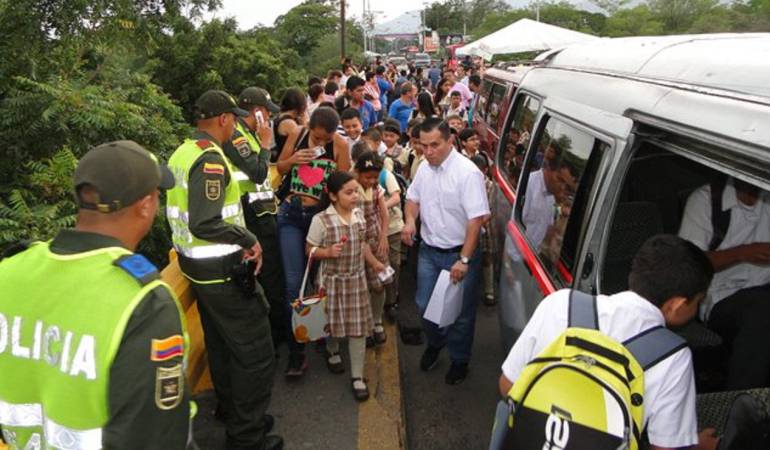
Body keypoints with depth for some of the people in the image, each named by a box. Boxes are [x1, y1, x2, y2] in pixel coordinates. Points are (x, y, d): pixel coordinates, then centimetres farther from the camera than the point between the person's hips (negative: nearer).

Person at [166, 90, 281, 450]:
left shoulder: (181, 153, 9)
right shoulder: (211, 158, -21)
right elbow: (205, 224, -29)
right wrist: (249, 239, -18)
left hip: (195, 265, 10)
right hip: (223, 270, -10)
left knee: (221, 344, 23)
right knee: (256, 352, 1)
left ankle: (231, 412, 40)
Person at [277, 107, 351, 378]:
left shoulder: (341, 145, -10)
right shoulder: (297, 135, -2)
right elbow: (279, 168, 8)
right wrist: (293, 159, -12)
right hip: (291, 213, 1)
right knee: (293, 283, -4)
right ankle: (296, 352, 2)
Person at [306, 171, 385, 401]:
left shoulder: (359, 215, 0)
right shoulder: (321, 220, -17)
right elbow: (310, 250, -8)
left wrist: (375, 263, 15)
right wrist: (328, 252, -25)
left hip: (356, 279, 4)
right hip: (332, 280, -3)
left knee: (358, 327, 3)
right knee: (333, 321, 14)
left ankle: (357, 376, 13)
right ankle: (332, 351, 47)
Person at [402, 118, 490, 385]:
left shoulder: (467, 172, -21)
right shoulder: (424, 168, 0)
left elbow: (476, 219, -23)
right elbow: (413, 197, 17)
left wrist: (464, 260, -25)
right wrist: (410, 219, -6)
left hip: (459, 253, -6)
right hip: (429, 250, 6)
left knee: (460, 312, 8)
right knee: (424, 304, 16)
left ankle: (459, 361, 30)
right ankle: (435, 343, 44)